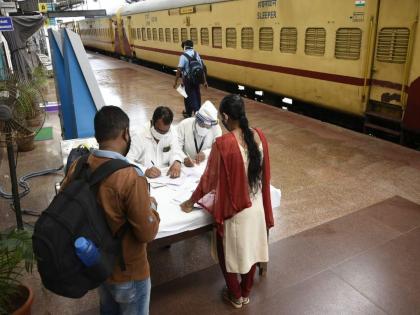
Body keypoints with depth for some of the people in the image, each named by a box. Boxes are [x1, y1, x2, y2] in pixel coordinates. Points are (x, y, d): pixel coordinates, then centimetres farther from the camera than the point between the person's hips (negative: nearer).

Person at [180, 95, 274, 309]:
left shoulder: (223, 144, -26)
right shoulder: (259, 136, -8)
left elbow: (209, 179, -15)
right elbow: (263, 173, 5)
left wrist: (191, 202, 2)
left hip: (233, 208, -5)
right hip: (256, 205, 6)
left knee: (230, 253, 19)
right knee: (250, 248, 23)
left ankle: (235, 296, 39)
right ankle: (246, 293, 44)